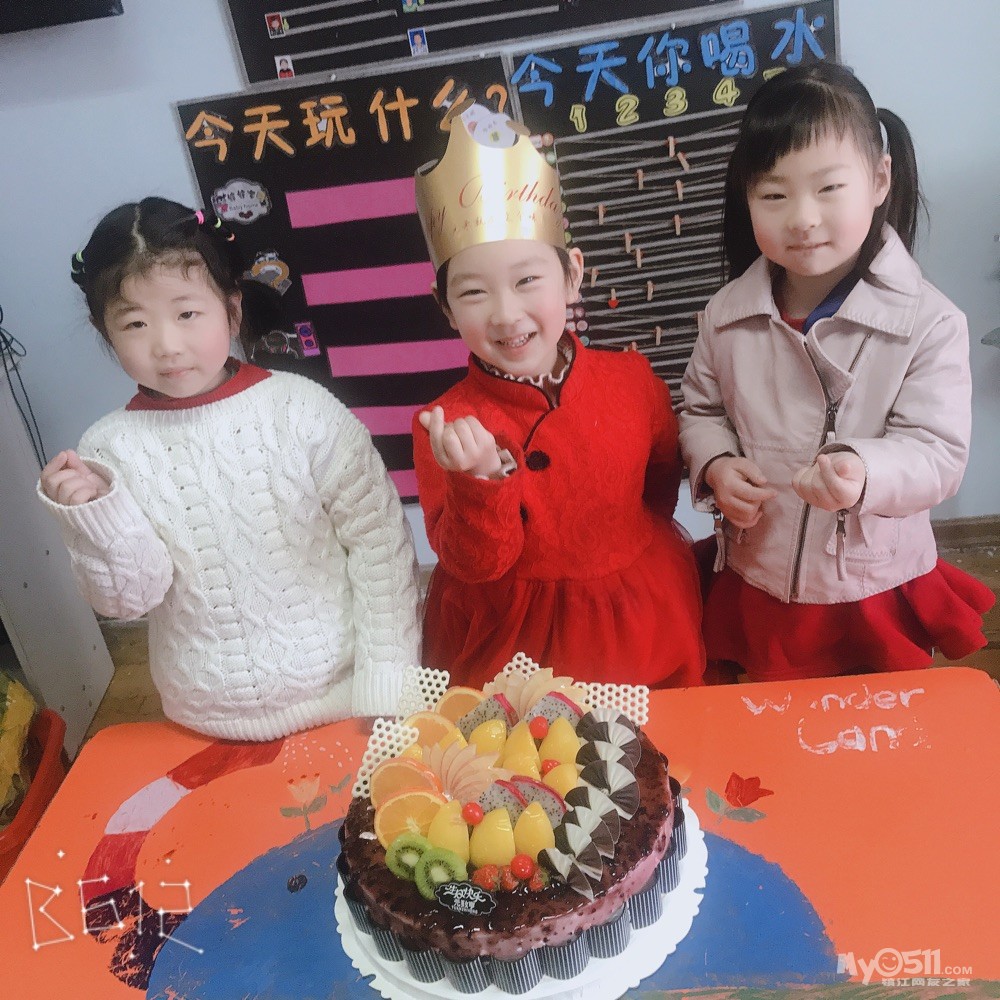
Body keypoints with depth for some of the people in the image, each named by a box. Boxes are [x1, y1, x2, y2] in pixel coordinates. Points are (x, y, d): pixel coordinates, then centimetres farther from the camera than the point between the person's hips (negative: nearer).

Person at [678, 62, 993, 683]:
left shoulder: (928, 322, -14)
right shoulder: (728, 316, -5)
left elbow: (938, 451, -17)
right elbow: (702, 410, 7)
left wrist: (862, 473, -38)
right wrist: (717, 467, -13)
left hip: (877, 592, -2)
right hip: (757, 590, 3)